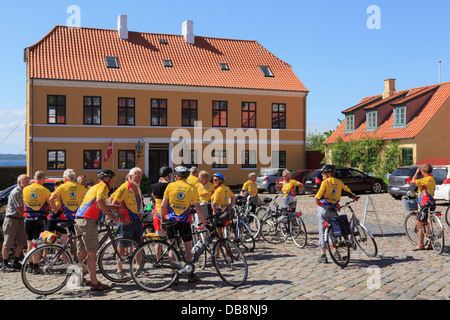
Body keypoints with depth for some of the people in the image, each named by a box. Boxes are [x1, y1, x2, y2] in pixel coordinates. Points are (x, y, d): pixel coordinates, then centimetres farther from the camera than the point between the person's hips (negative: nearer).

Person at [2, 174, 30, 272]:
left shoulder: (23, 192, 15)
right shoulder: (16, 192, -14)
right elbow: (19, 209, -17)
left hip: (19, 220, 9)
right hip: (11, 219, -9)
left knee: (22, 242, 10)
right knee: (8, 243, -1)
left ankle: (15, 262, 21)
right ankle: (5, 265, 7)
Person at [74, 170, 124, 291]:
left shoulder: (95, 187, 26)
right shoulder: (102, 186, -4)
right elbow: (100, 201, -24)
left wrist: (114, 207, 30)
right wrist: (110, 216, -20)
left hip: (79, 220, 10)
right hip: (88, 221, -10)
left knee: (82, 252, 16)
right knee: (92, 253, -5)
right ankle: (95, 283, -1)